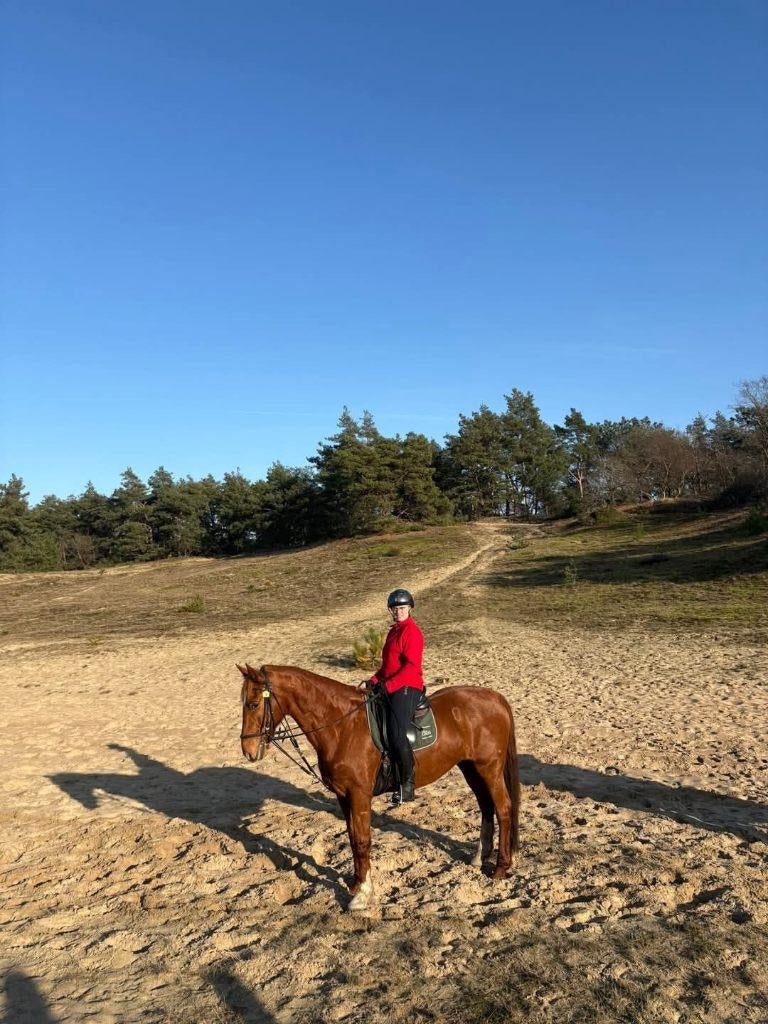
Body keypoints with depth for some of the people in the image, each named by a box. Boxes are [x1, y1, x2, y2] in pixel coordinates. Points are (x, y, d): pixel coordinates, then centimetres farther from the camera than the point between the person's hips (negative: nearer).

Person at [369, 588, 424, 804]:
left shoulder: (411, 632, -10)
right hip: (390, 688, 10)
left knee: (397, 735, -18)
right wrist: (374, 680, 9)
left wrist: (388, 685, -22)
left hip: (406, 689, -10)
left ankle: (407, 786, -7)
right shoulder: (394, 631, 18)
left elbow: (411, 666, -19)